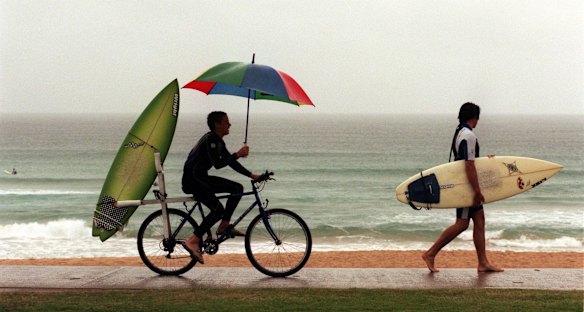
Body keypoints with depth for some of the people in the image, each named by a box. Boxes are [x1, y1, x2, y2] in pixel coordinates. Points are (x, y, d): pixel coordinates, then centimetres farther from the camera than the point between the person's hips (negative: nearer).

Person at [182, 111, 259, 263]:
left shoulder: (218, 142, 14)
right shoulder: (210, 139, -16)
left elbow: (231, 162, 18)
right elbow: (217, 164, -26)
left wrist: (251, 175, 12)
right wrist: (238, 154, -22)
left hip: (201, 178, 10)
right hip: (192, 180, -10)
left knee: (237, 188, 6)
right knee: (218, 209, -21)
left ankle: (224, 226, 7)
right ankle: (193, 241, -20)